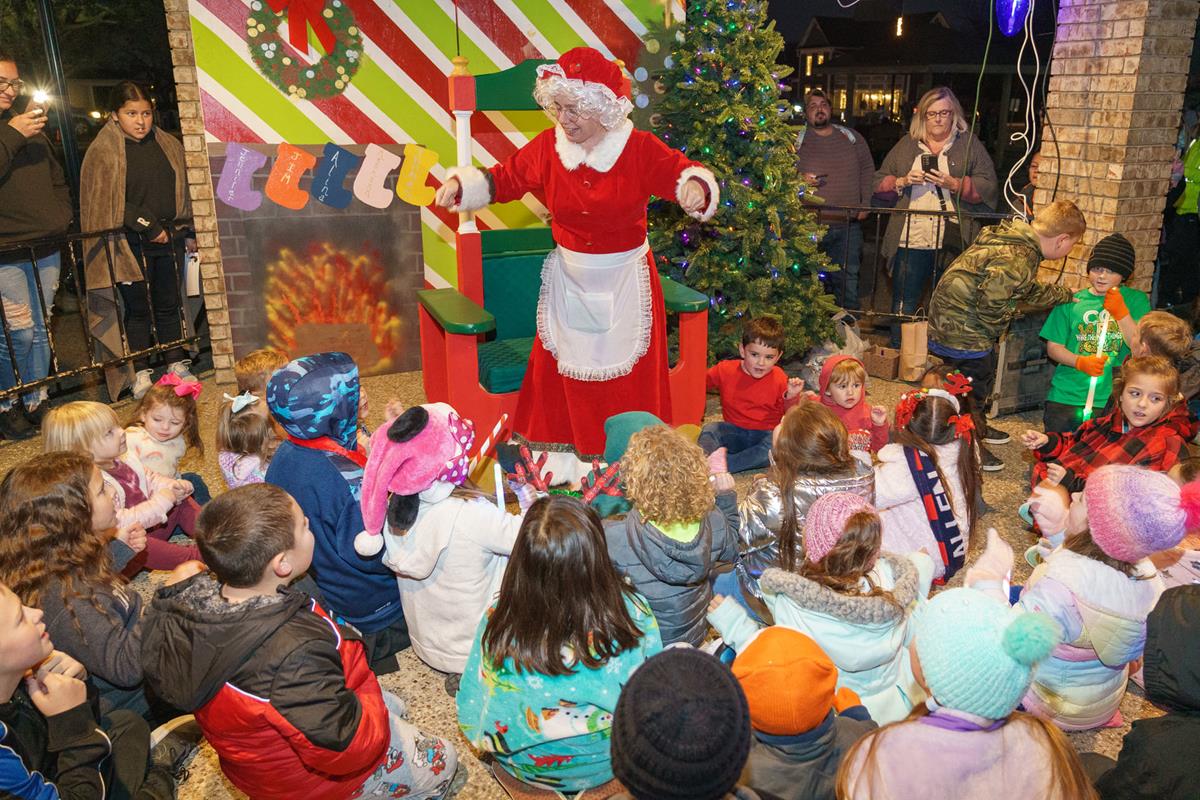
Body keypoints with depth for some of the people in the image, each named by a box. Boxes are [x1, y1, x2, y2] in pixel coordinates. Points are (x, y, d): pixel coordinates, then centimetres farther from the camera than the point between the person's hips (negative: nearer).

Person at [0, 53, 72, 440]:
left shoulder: (32, 126, 18)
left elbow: (56, 178, 25)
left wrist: (63, 216, 12)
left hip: (46, 247, 6)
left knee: (41, 330, 9)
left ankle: (35, 402, 21)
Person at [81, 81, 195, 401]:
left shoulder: (169, 145, 11)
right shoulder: (102, 151, -4)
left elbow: (183, 191, 17)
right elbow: (107, 202, -9)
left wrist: (189, 232, 12)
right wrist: (148, 225, -13)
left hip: (170, 240, 4)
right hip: (131, 245, -4)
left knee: (170, 305, 10)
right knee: (138, 309, 2)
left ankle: (177, 365, 21)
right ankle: (141, 375, 12)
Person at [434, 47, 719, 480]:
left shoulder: (639, 148, -11)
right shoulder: (548, 146, -4)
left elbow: (683, 171, -11)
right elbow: (503, 179, 3)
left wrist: (695, 186, -34)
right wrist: (460, 184, -13)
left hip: (625, 279, -2)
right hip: (569, 277, 3)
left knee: (627, 374, 6)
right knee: (562, 367, 9)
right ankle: (561, 456, 24)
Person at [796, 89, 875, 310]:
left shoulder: (852, 138, 11)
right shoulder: (796, 141, 2)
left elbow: (867, 170, 14)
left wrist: (865, 204, 5)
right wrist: (800, 180, -17)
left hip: (849, 225, 3)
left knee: (848, 280, 9)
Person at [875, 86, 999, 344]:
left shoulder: (970, 145, 9)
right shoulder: (907, 145, 15)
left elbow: (988, 188, 1)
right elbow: (879, 182, 14)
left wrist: (953, 184, -13)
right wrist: (903, 181, -5)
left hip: (953, 242, -1)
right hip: (910, 239, 1)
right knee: (904, 305, 4)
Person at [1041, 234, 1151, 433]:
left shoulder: (1136, 300, 3)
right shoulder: (1072, 300, 3)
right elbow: (1053, 347, 2)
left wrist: (1121, 312, -17)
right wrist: (1080, 362, -16)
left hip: (1110, 401, -1)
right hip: (1065, 397, 1)